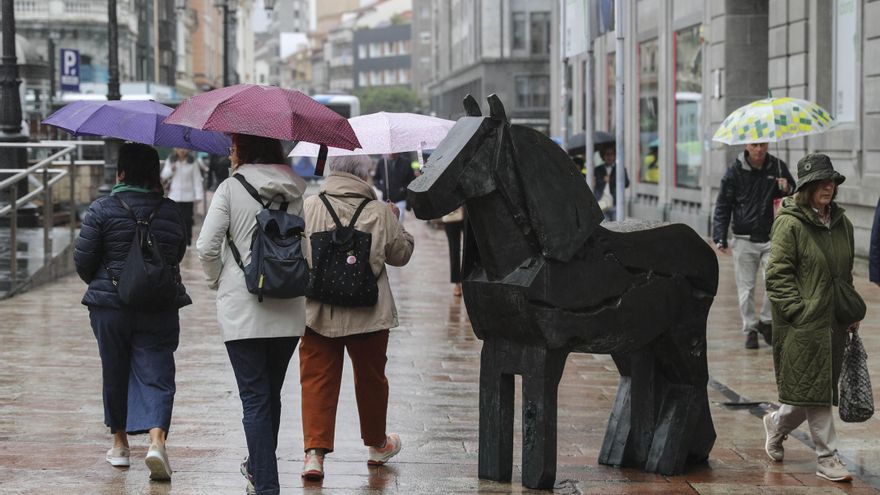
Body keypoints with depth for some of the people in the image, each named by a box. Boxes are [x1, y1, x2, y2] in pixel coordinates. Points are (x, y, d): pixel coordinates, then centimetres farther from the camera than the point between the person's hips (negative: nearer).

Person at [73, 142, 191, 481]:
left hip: (110, 305, -1)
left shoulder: (103, 210, -7)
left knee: (115, 373, 14)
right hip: (160, 308, 1)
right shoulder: (171, 212, 2)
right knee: (155, 375, 0)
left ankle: (120, 443, 26)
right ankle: (157, 438, -22)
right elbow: (177, 255, 11)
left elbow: (82, 259, -4)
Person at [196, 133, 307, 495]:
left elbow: (206, 246, -11)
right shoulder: (295, 189, 5)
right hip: (289, 311, 4)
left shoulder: (232, 188, -7)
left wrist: (217, 280, 7)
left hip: (242, 310, -4)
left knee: (255, 398, -2)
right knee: (272, 393, 19)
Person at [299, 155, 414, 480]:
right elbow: (401, 254, 7)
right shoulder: (380, 213, -5)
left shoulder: (308, 208, -6)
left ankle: (315, 451, -7)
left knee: (317, 380, 4)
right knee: (371, 378, 18)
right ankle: (377, 445, 35)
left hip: (318, 314, 0)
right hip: (368, 315, 0)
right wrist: (395, 221, 22)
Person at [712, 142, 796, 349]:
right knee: (746, 287, 4)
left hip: (772, 238, 1)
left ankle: (765, 320, 13)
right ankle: (750, 329, 17)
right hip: (745, 239, -1)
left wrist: (787, 190, -9)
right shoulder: (735, 171, -2)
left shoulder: (778, 167, 2)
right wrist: (720, 237, -6)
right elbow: (723, 205, 2)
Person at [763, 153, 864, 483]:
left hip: (834, 320, 7)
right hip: (803, 323, -7)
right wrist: (799, 310, -17)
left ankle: (776, 424, 36)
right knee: (814, 389, -4)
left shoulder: (841, 223, 13)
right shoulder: (790, 223, -9)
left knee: (819, 390, 11)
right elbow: (778, 275, -11)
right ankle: (827, 458, 3)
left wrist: (853, 312, 16)